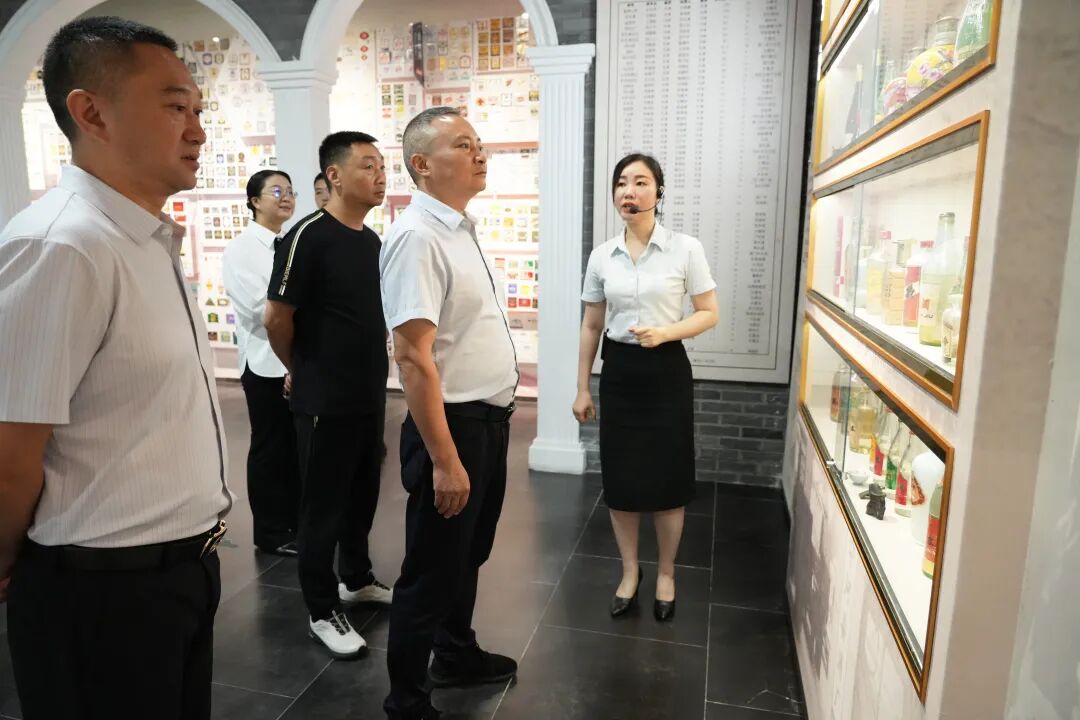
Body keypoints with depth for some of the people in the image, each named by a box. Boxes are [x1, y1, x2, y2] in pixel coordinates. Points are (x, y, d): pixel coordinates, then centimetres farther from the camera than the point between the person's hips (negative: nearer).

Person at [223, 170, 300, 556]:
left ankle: (294, 522, 27)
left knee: (298, 446, 12)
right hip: (267, 361, -5)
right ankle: (270, 532, 20)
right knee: (270, 448, 6)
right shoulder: (241, 248, -5)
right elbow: (259, 307, -16)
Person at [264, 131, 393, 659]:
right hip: (325, 401, -7)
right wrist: (303, 372, -1)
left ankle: (356, 579, 39)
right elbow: (276, 319, -15)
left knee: (362, 496, 19)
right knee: (323, 505, 5)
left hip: (371, 395, 7)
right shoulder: (309, 236, -15)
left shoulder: (373, 240, 8)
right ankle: (322, 612, 20)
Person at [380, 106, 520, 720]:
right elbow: (413, 356, -25)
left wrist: (496, 416, 17)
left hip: (491, 418, 9)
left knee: (469, 553, 25)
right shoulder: (418, 237, -20)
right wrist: (444, 459, -25)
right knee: (434, 569, 8)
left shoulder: (462, 227, 9)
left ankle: (456, 656, 47)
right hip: (452, 424, -9)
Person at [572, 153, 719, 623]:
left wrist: (666, 332, -19)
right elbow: (591, 326, 8)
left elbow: (709, 314, -1)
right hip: (618, 371, 3)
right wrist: (582, 388, 8)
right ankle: (629, 571, 30)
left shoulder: (686, 249, -6)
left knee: (666, 479, 6)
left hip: (666, 371, -2)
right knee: (620, 478, 8)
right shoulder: (601, 256, 2)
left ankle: (665, 573, 30)